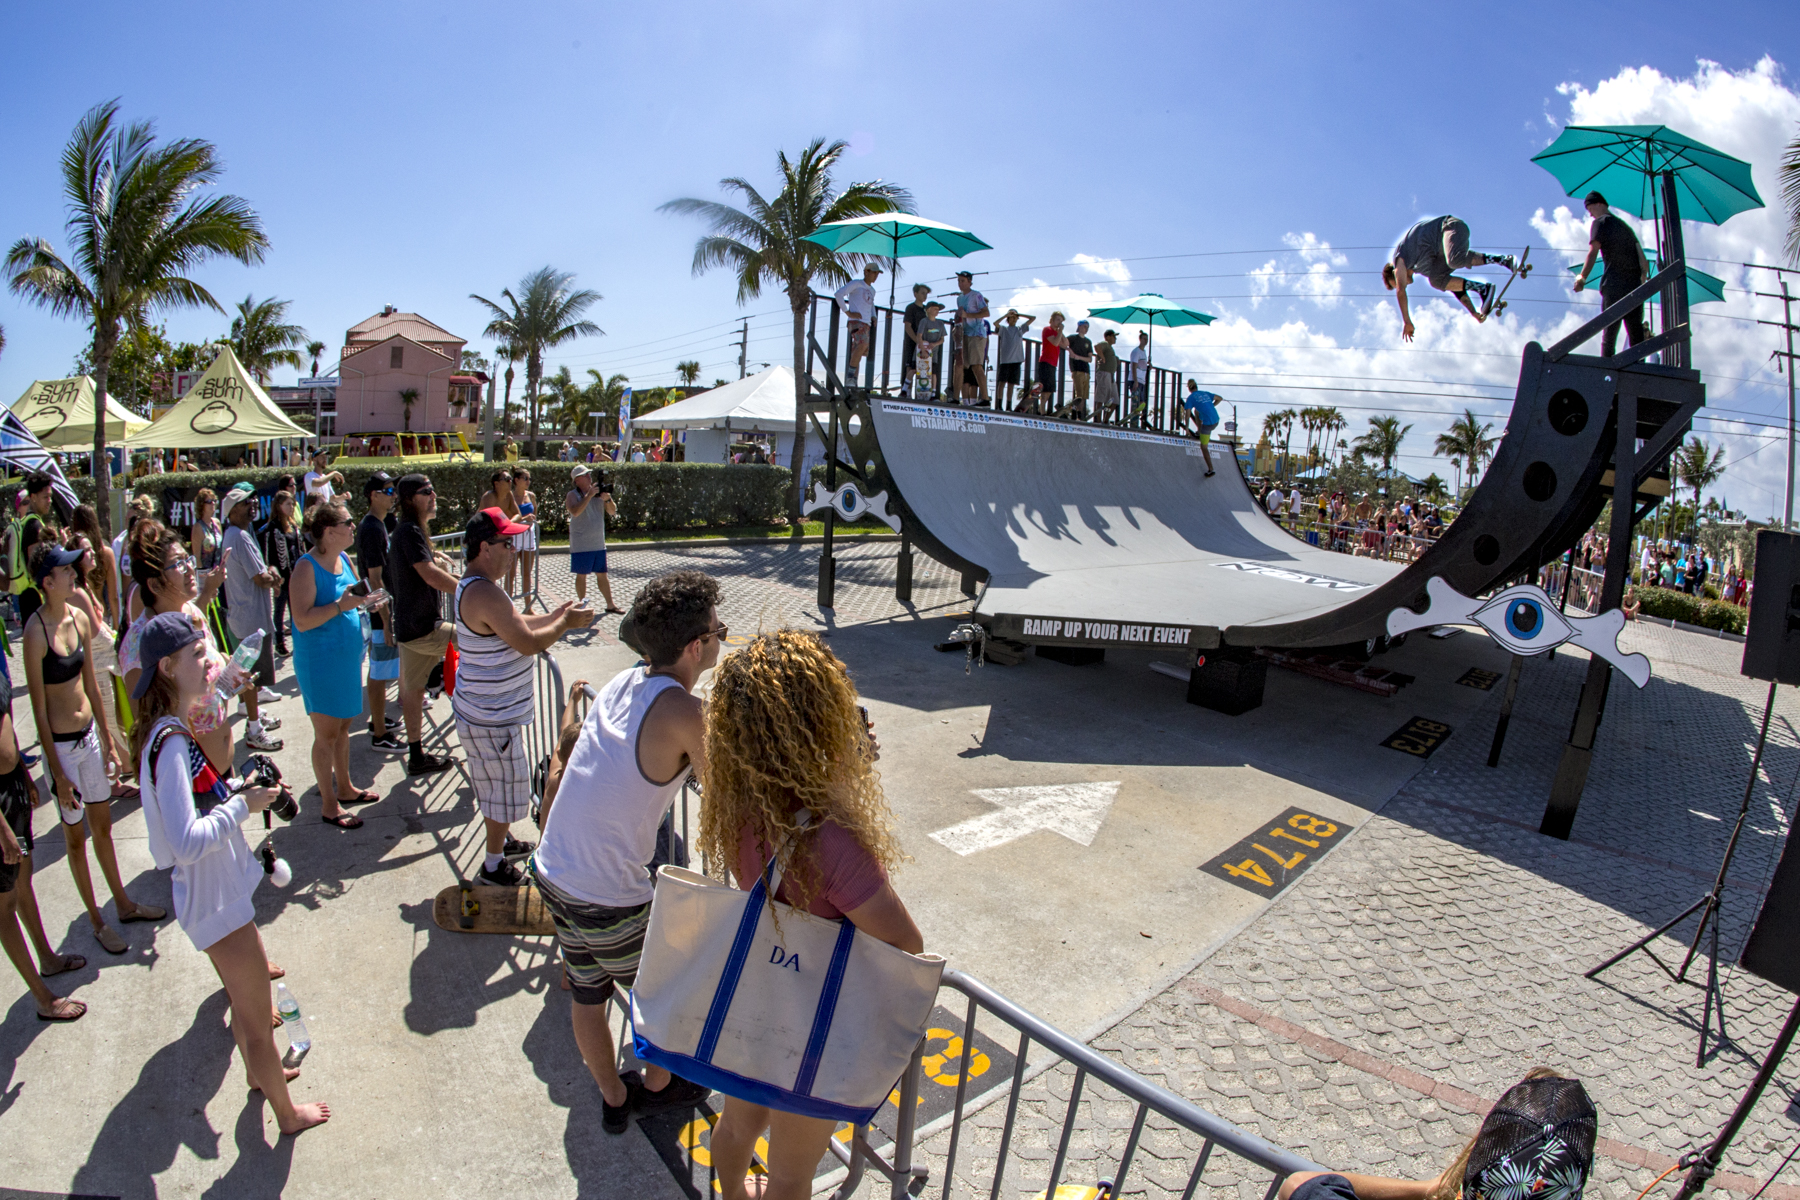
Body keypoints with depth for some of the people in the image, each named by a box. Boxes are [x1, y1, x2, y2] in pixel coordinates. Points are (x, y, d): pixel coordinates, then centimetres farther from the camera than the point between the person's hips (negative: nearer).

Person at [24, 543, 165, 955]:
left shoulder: (79, 618, -1)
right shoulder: (36, 632, -21)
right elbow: (39, 709, -17)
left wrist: (108, 737, 15)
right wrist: (58, 773, -14)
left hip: (90, 734, 6)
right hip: (61, 744, -6)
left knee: (103, 825, 19)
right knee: (76, 836, 10)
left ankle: (124, 904, 34)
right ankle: (96, 922, 26)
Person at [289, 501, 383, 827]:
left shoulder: (345, 560, 6)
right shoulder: (307, 568, -18)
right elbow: (302, 620, -23)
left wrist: (364, 601, 1)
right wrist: (340, 605, -31)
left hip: (347, 656, 8)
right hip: (320, 661, -8)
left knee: (343, 726, 19)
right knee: (326, 732, 1)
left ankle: (344, 787, 33)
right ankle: (329, 805, 12)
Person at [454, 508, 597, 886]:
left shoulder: (472, 586, 7)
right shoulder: (485, 593, -28)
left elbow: (512, 626, 17)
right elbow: (530, 643, -29)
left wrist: (554, 616, 6)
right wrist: (566, 623, -14)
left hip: (489, 710, 11)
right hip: (491, 719, -11)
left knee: (500, 784, 26)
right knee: (504, 786, 5)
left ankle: (502, 841, 44)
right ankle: (494, 866, 21)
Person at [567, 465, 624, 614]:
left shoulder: (599, 492, 8)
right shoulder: (573, 495, -7)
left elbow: (613, 512, 7)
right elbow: (575, 512, -26)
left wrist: (608, 499, -12)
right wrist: (589, 495, -24)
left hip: (599, 543, 5)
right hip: (581, 544, -5)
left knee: (602, 574, 11)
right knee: (582, 574, 3)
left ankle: (610, 604, 18)